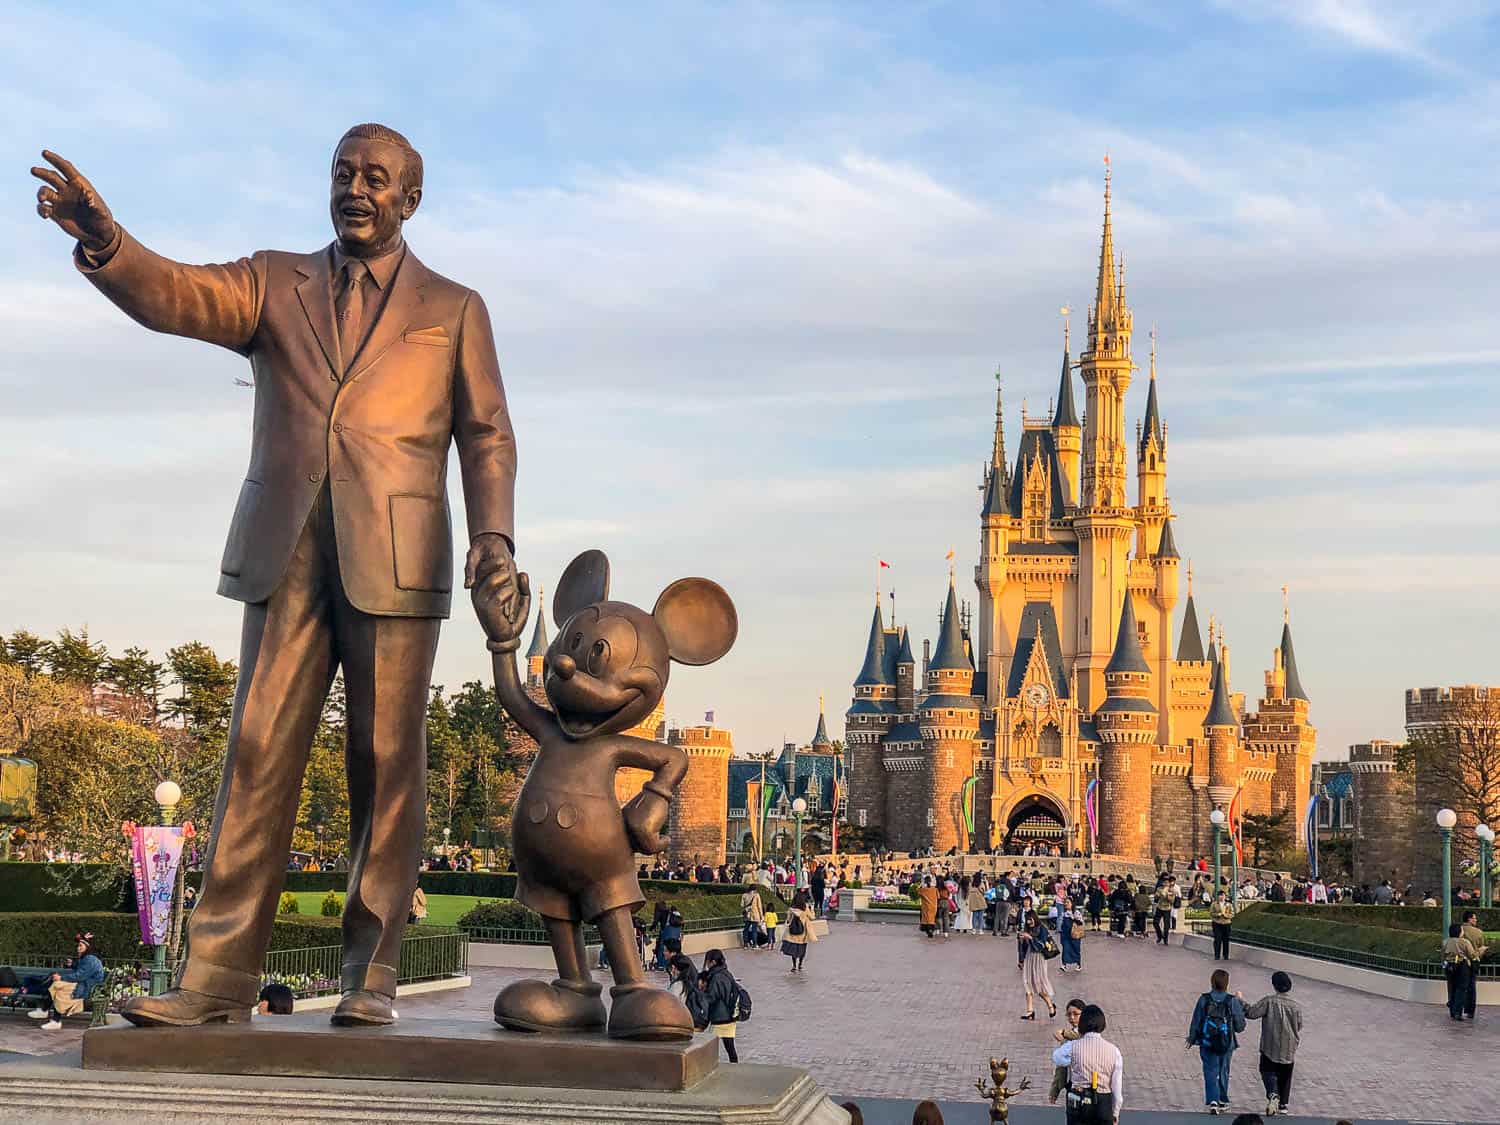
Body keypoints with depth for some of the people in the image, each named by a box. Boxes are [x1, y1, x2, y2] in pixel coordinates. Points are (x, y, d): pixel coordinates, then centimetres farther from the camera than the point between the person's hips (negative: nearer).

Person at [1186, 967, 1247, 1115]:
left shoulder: (1204, 999, -9)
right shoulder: (1232, 1001, -11)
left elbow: (1195, 1022, -3)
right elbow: (1240, 1027, -2)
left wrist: (1191, 1039, 13)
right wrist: (1241, 1005, 7)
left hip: (1207, 1043, -1)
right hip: (1226, 1044, 1)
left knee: (1210, 1072, 3)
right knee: (1223, 1072, 18)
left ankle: (1212, 1100, -14)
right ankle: (1222, 1101, 29)